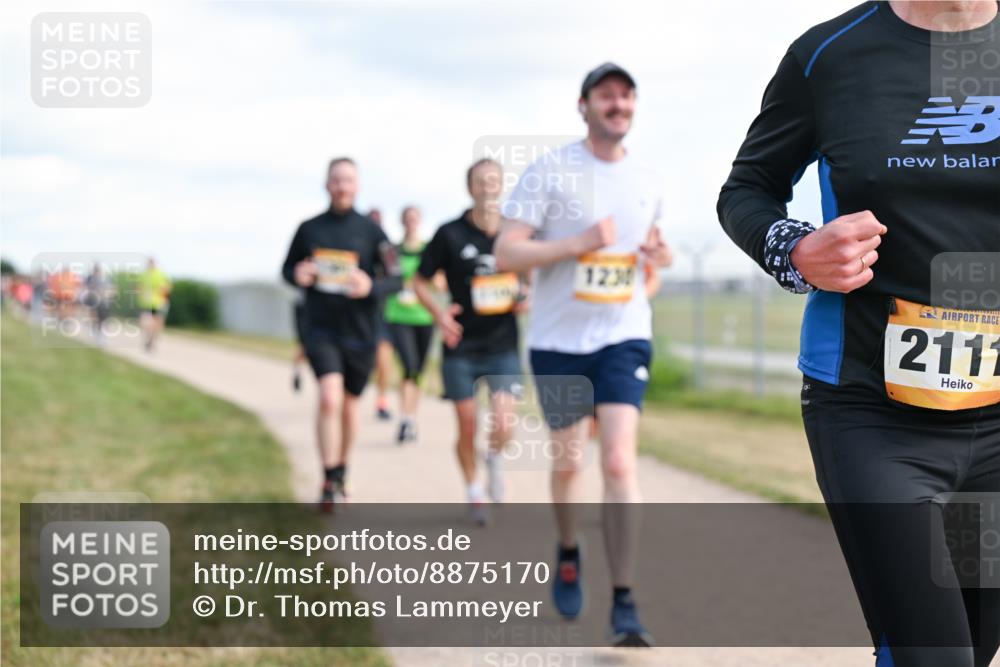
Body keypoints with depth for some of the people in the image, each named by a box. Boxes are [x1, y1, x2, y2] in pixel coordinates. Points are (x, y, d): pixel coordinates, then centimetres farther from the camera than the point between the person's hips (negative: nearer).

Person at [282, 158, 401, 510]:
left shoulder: (371, 231, -2)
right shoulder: (308, 229, 3)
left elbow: (395, 278, -2)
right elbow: (287, 267, 14)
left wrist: (371, 287, -22)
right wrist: (297, 276, -10)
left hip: (360, 332, 1)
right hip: (321, 329, -1)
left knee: (349, 405, 14)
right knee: (329, 398, -18)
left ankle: (341, 472, 36)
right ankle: (330, 482, -11)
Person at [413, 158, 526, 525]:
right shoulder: (450, 234, -5)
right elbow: (420, 281, 3)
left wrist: (527, 299, -7)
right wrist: (439, 313, -14)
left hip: (503, 346, 1)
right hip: (461, 347, -1)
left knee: (502, 426, -13)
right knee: (468, 428, 4)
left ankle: (495, 460, 22)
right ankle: (474, 494, 27)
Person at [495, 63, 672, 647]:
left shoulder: (648, 181, 6)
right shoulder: (549, 172, -7)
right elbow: (506, 253, -12)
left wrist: (659, 255, -1)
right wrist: (578, 243, -23)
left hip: (624, 338, 1)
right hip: (559, 343, -1)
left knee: (620, 462, -13)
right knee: (567, 462, 12)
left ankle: (625, 605, -11)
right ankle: (569, 554, 42)